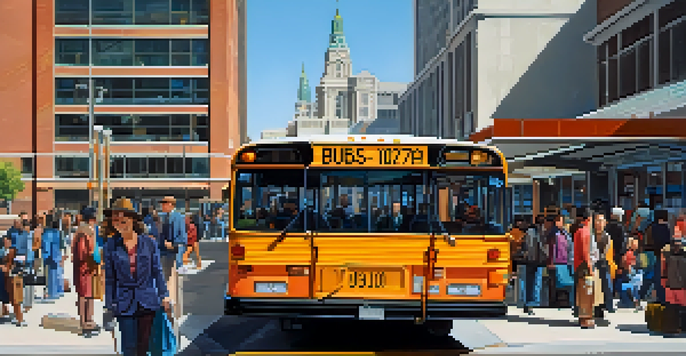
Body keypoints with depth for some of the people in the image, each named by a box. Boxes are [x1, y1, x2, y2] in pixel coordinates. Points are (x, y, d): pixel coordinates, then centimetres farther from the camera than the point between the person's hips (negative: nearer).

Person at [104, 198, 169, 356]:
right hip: (125, 304, -1)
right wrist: (110, 303, 1)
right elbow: (109, 277, 3)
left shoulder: (148, 242, 1)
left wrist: (164, 295, 6)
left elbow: (157, 271, 8)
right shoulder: (111, 245, 0)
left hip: (147, 302, 1)